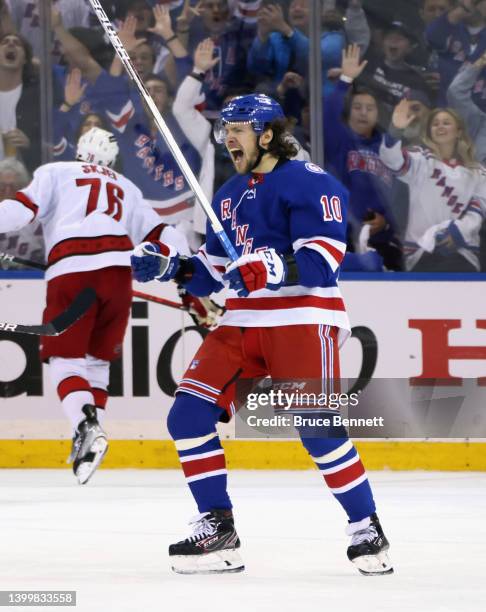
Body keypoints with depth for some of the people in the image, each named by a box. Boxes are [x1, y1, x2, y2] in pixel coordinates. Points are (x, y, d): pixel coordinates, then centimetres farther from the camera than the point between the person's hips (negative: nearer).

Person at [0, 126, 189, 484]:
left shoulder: (56, 173, 18)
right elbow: (160, 234, 25)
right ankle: (88, 442, 9)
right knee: (97, 358, 16)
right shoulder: (127, 189, 30)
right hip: (117, 269, 3)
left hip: (70, 270, -3)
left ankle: (86, 424, -24)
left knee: (64, 358, 1)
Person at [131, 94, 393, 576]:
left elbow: (323, 259, -19)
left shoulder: (309, 183, -8)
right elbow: (211, 273, 23)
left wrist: (273, 269, -33)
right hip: (242, 324, 8)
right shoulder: (229, 195, 19)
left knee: (318, 430, -17)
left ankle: (367, 530, -3)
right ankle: (217, 530, 3)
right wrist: (167, 265, 7)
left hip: (301, 319, -8)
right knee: (188, 416, -5)